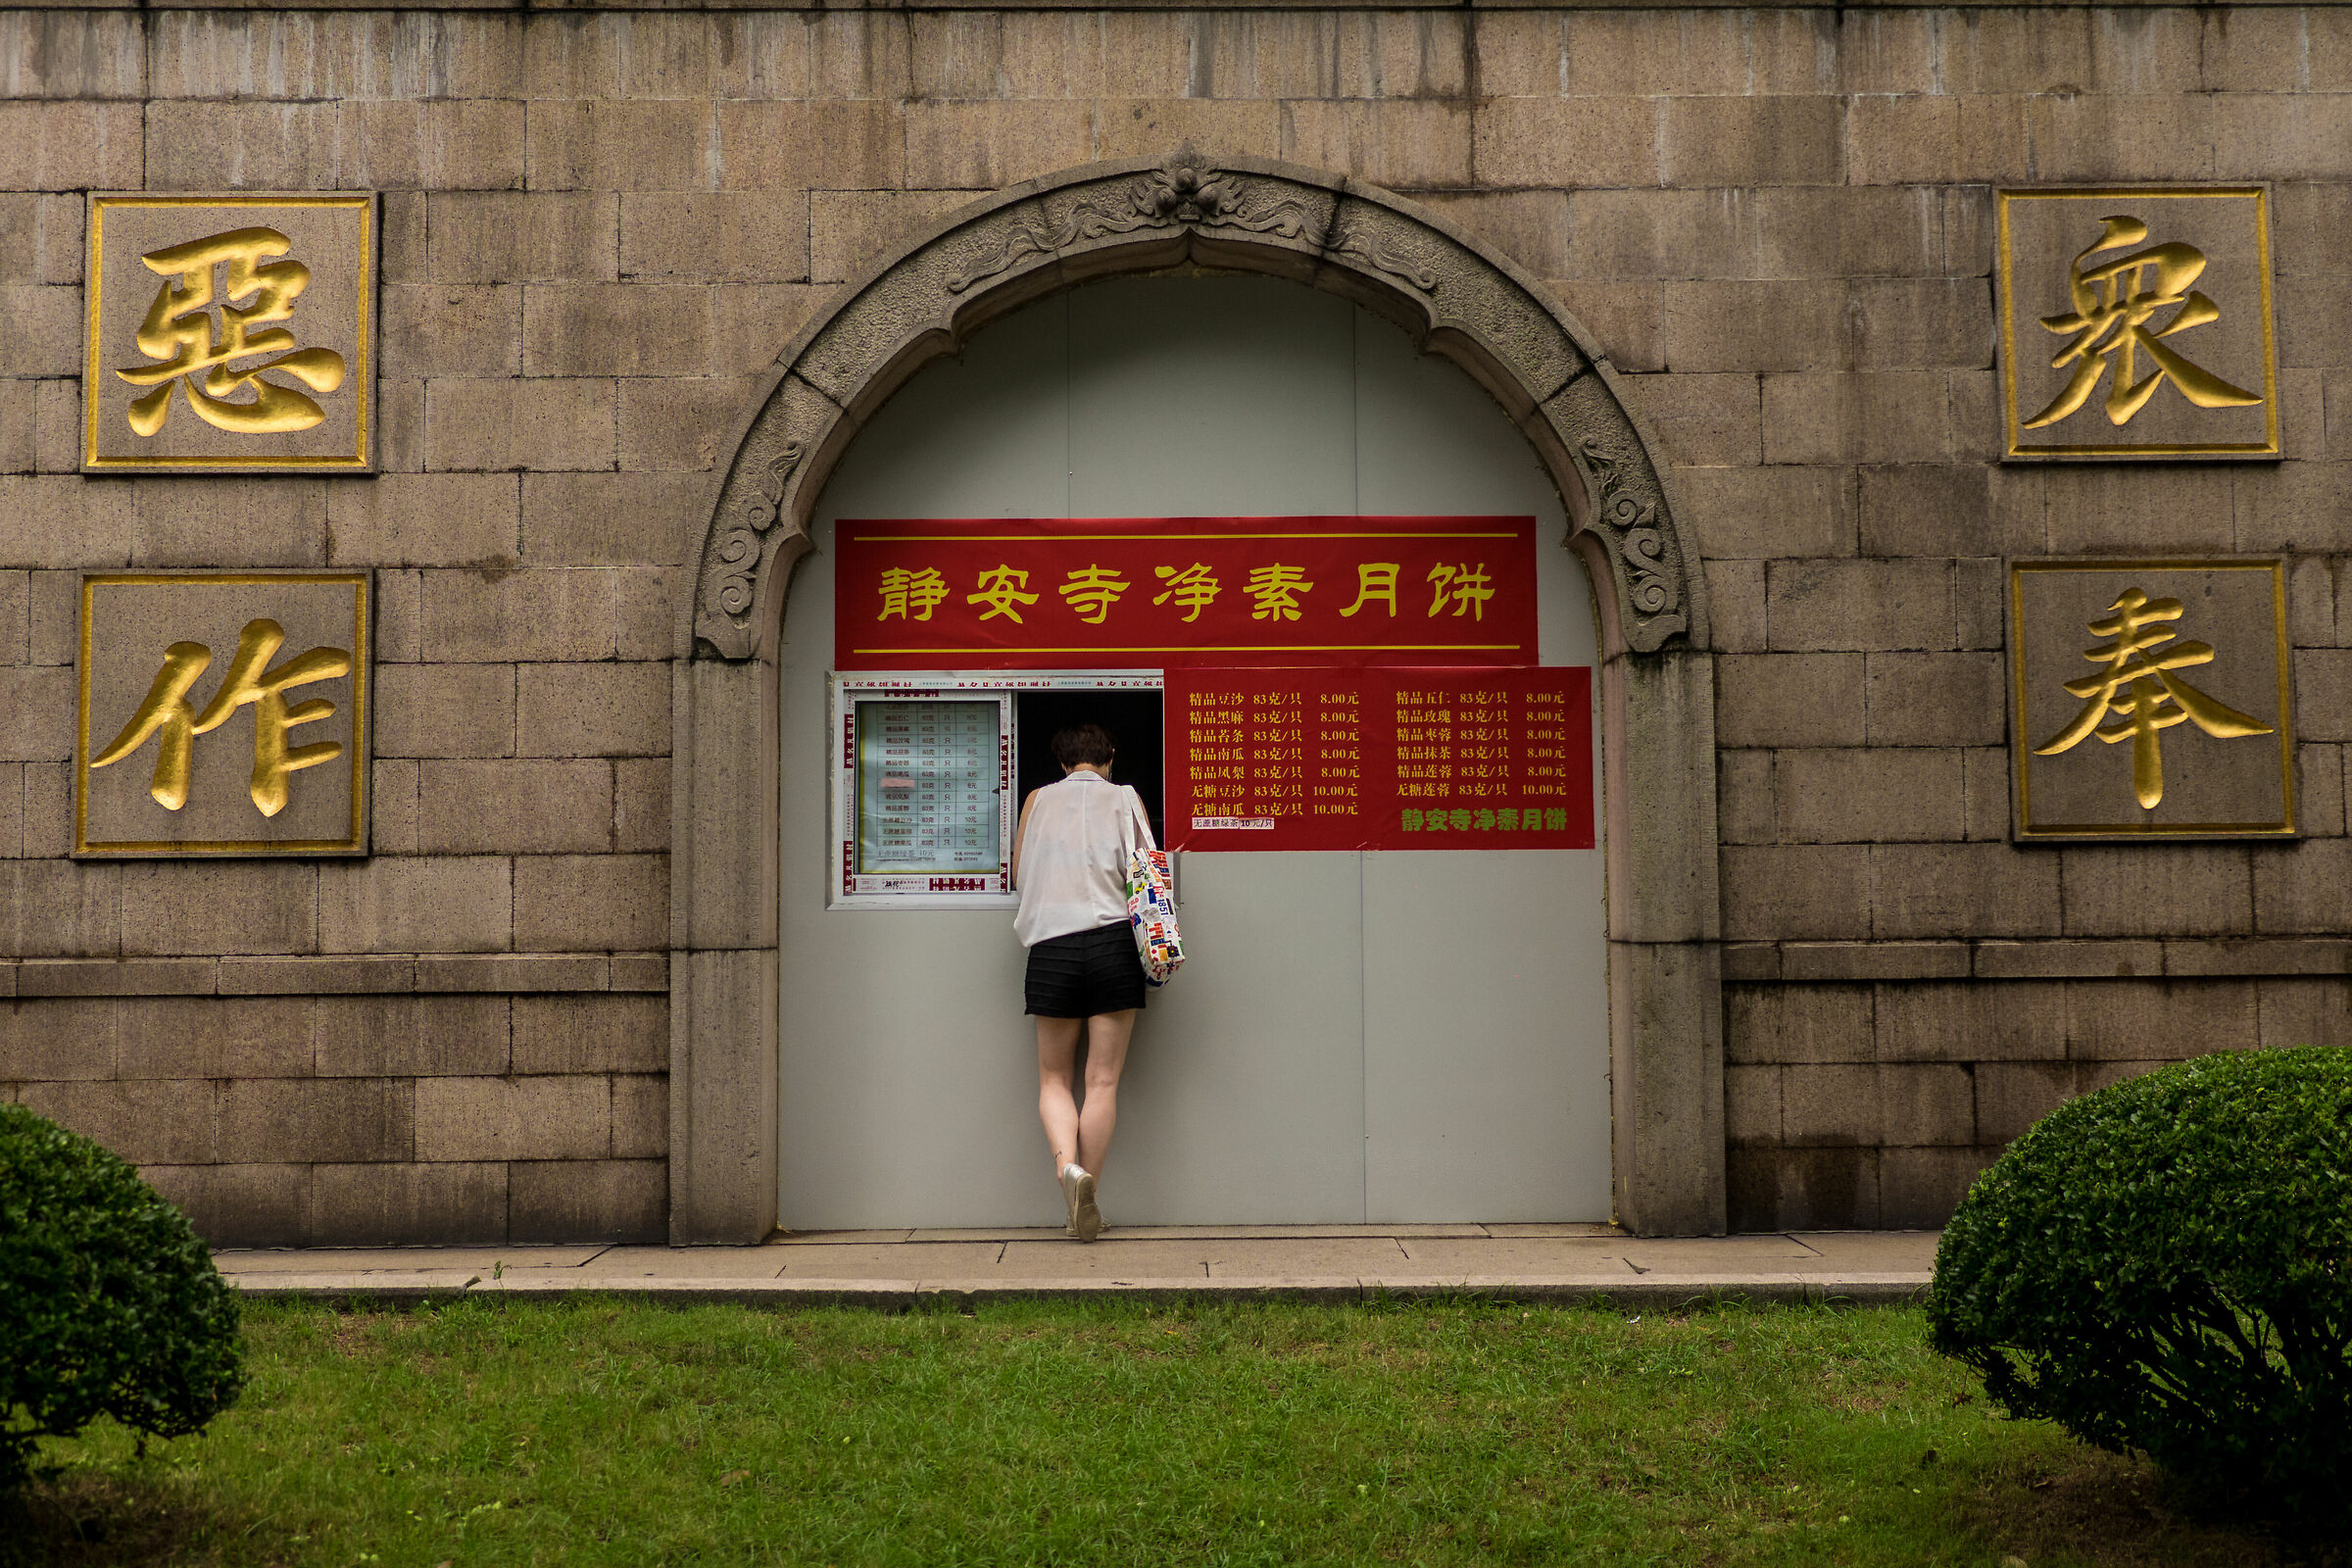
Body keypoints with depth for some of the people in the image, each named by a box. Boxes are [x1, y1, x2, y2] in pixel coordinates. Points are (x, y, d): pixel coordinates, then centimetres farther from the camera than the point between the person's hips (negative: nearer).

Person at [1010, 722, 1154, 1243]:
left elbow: (1019, 876, 18)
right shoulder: (1125, 799, 7)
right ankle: (1088, 1203, 4)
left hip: (1051, 946, 1)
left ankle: (1067, 1163, -16)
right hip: (1113, 942, -1)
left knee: (1054, 1077, 11)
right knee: (1103, 1080, 4)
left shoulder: (1038, 799, 10)